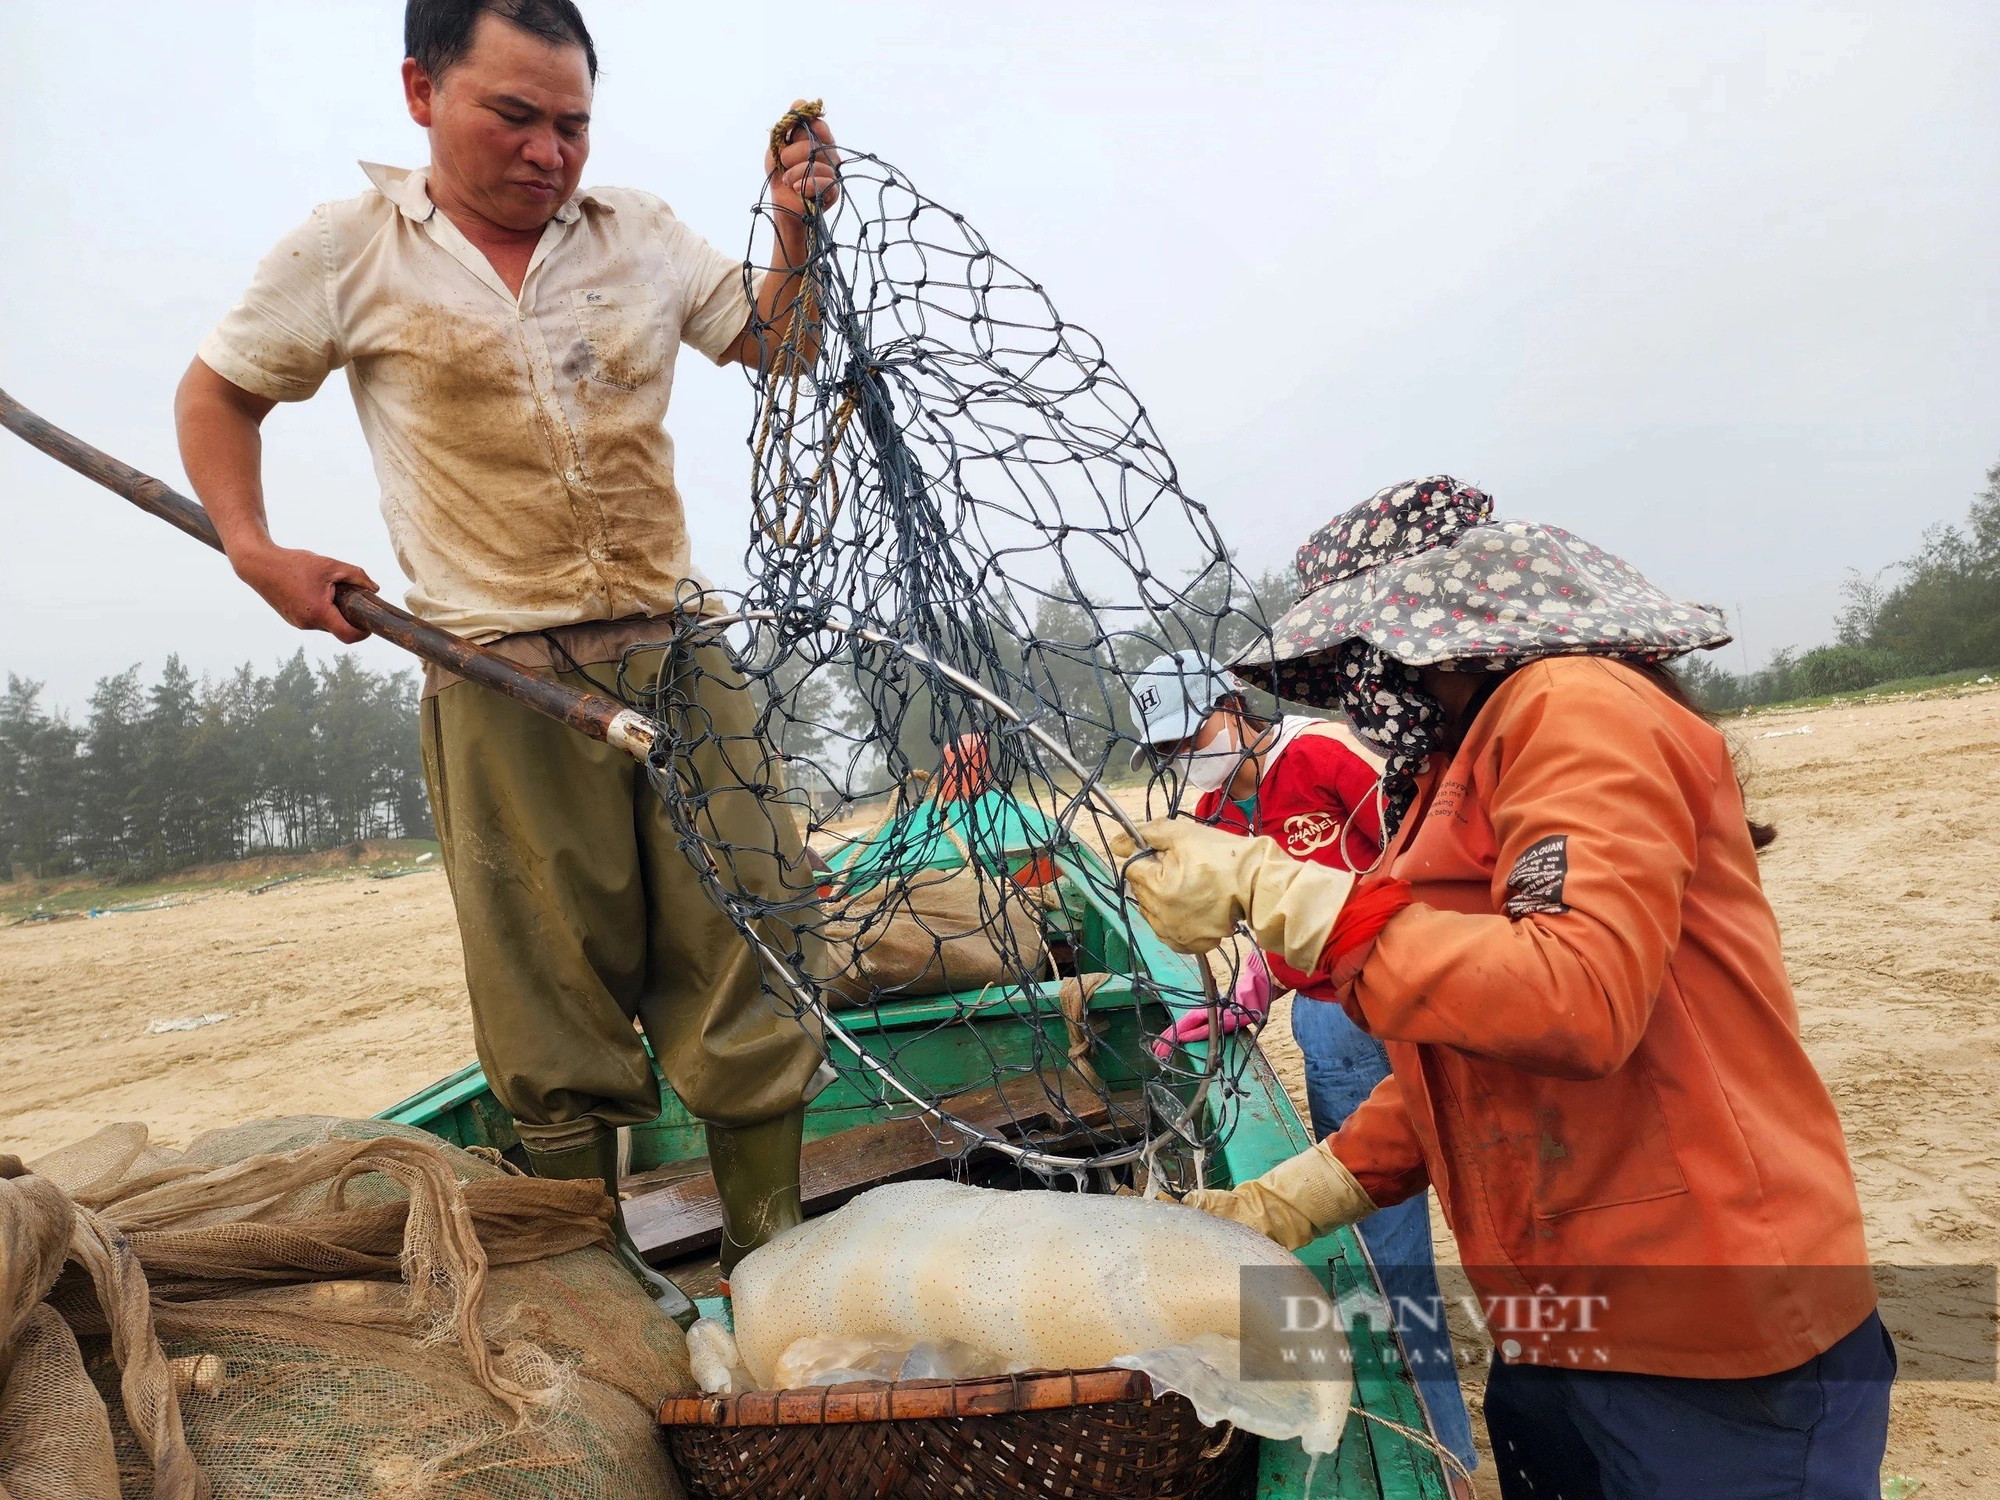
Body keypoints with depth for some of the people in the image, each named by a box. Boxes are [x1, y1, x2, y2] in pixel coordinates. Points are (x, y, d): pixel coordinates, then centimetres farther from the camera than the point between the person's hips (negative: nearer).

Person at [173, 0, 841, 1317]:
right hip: (503, 681, -2)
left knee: (744, 950, 1)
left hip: (680, 653, 3)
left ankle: (774, 1254, 15)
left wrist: (798, 232, 3)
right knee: (558, 989, 3)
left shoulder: (640, 234, 13)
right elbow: (219, 391, 15)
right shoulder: (349, 250, 5)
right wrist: (255, 550, 2)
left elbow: (772, 342, 20)